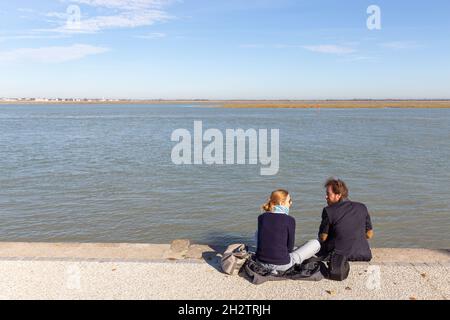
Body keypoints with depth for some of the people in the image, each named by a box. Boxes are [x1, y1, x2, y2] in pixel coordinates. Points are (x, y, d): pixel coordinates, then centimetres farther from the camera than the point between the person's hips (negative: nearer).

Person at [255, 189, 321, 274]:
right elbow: (290, 247, -4)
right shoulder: (289, 220, -12)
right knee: (315, 244, 9)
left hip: (261, 263, 4)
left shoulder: (261, 217, 0)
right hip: (282, 265, -3)